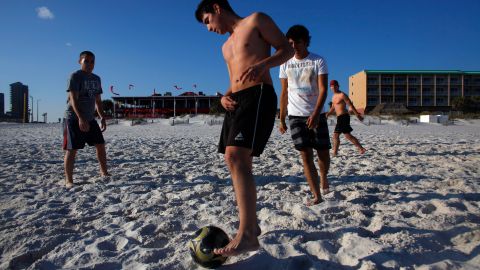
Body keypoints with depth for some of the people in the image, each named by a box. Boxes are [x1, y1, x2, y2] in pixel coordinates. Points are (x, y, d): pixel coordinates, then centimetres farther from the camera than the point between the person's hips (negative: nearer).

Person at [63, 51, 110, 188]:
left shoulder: (96, 79, 12)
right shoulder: (75, 76, -9)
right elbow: (73, 99, -19)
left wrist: (102, 118, 7)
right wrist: (80, 118, -30)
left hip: (90, 119, 7)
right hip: (74, 119, -7)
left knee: (101, 145, 7)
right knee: (72, 149, -5)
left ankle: (104, 172, 22)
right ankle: (68, 180, 2)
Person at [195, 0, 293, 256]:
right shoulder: (226, 46, 28)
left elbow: (286, 49, 0)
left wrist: (263, 64, -19)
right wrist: (224, 97, 5)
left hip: (258, 95, -9)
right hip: (236, 102, 9)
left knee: (236, 157, -24)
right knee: (237, 162, 7)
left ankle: (247, 235, -24)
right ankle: (250, 224, 19)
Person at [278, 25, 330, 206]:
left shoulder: (318, 61, -2)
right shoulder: (286, 64, 7)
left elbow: (323, 90, -11)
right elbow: (284, 93, 10)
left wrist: (315, 114, -24)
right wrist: (281, 119, 6)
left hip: (316, 115, -1)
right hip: (296, 116, 1)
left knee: (323, 153, 3)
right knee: (306, 156, -4)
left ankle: (323, 178, 35)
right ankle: (316, 196, 2)